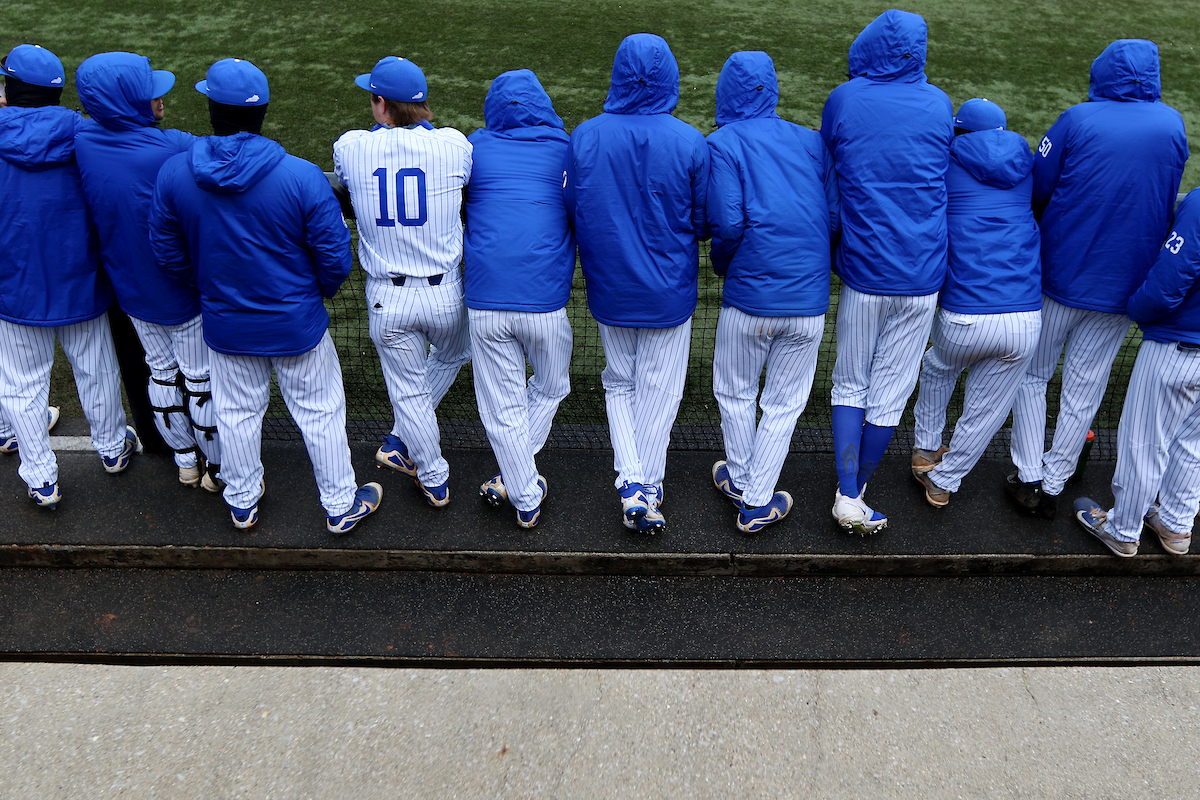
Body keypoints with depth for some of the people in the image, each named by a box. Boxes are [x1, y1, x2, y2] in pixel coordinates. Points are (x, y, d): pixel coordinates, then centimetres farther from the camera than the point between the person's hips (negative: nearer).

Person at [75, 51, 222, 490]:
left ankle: (185, 461, 38)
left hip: (131, 289, 6)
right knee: (201, 379, 10)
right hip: (183, 290, -5)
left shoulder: (82, 140, -11)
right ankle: (220, 468, 26)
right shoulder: (178, 149, -28)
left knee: (162, 372, 22)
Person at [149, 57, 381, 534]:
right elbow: (335, 259, -16)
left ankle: (242, 502, 42)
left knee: (236, 414, 22)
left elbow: (168, 252, -1)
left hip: (224, 324, 3)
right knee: (319, 413, 14)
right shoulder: (302, 177, -22)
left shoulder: (173, 173, -12)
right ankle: (340, 505, 29)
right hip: (297, 324, -3)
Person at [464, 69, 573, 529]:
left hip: (485, 301, 1)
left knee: (502, 407, 12)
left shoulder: (475, 147, 5)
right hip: (546, 301, 0)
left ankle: (526, 500, 22)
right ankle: (512, 479, 28)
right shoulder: (566, 150, 6)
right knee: (550, 389, 23)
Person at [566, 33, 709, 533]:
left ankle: (630, 483, 10)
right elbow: (704, 223, -6)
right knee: (658, 390, 13)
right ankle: (648, 492, 20)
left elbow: (571, 211, -1)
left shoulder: (584, 137, -10)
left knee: (619, 383, 20)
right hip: (669, 291, -1)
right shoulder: (690, 143, -13)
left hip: (608, 289, 2)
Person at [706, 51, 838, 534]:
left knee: (735, 392, 19)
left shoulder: (723, 143, -4)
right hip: (810, 300, 3)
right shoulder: (812, 141, 9)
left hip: (749, 296, -3)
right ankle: (757, 504, 20)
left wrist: (721, 264, 4)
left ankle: (739, 481, 35)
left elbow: (728, 223, -15)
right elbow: (836, 217, 3)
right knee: (784, 403, 13)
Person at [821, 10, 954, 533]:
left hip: (862, 270, -1)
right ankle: (861, 486, 25)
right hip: (922, 274, 1)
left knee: (850, 384, 13)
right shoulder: (939, 104, 1)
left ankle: (847, 496, 7)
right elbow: (942, 176, 14)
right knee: (890, 391, 12)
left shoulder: (843, 100, -3)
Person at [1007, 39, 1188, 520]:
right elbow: (1167, 200, 10)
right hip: (1122, 287, 3)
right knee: (1084, 390, 12)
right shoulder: (1173, 125, -1)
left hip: (1058, 277, -2)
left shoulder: (1078, 120, -11)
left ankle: (1028, 478, 14)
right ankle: (1054, 485, 21)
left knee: (1033, 375, 13)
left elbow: (1035, 192, -6)